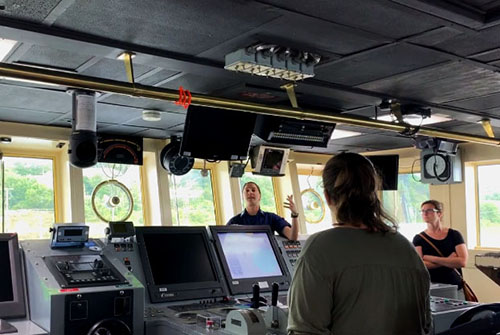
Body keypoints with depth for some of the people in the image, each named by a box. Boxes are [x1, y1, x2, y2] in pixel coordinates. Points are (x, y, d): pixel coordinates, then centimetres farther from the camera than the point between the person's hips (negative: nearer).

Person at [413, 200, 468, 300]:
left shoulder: (454, 235, 4)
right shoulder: (419, 239, 3)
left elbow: (462, 262, -9)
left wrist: (431, 258, -11)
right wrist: (448, 261, -11)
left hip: (456, 288, 1)